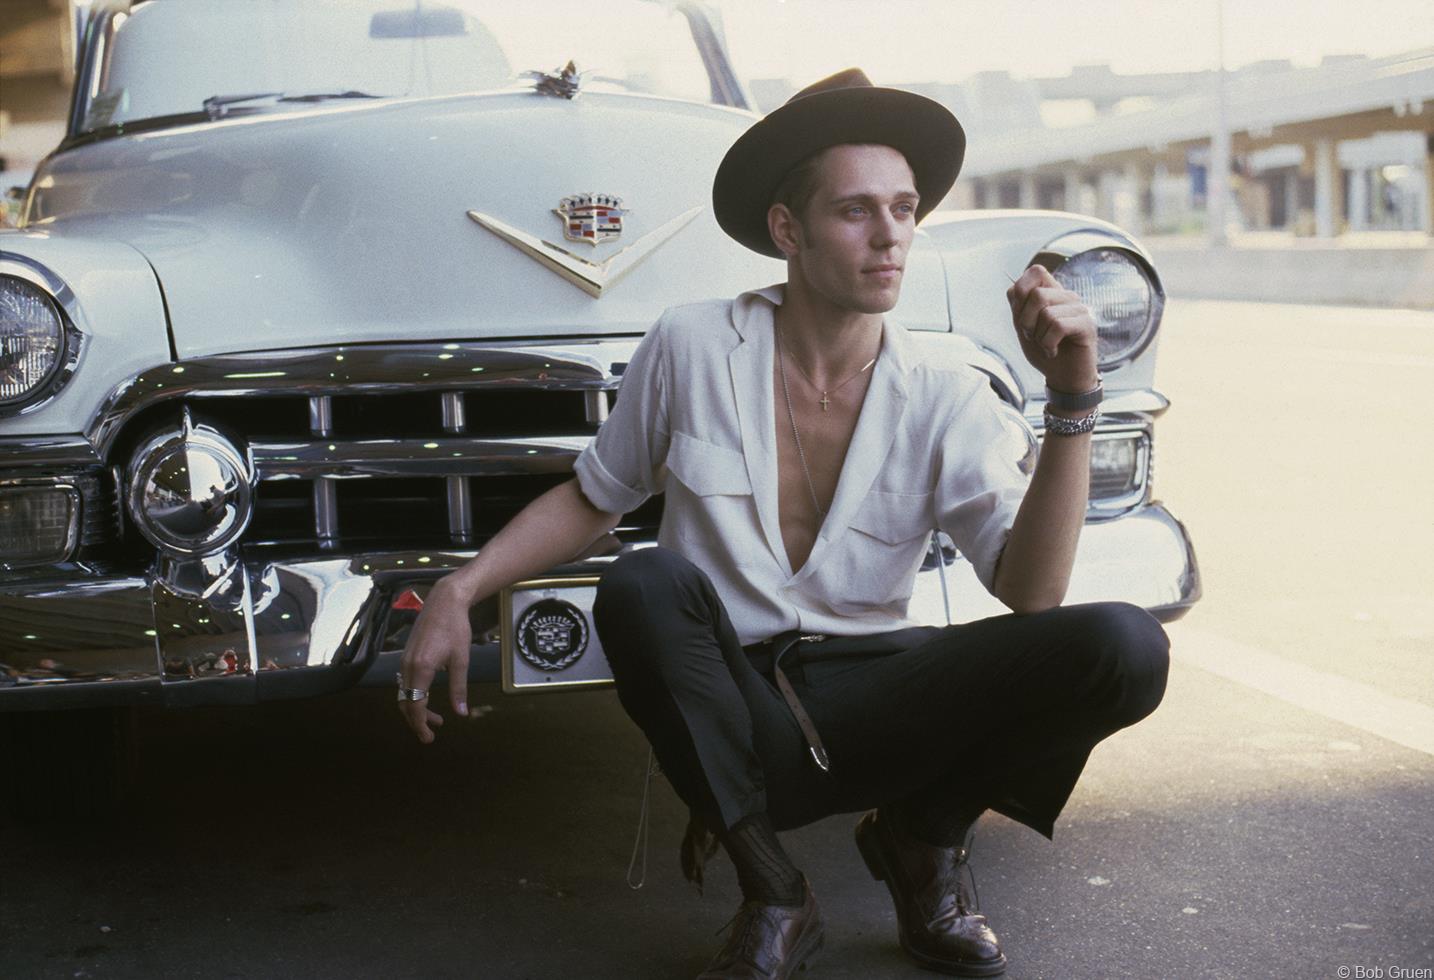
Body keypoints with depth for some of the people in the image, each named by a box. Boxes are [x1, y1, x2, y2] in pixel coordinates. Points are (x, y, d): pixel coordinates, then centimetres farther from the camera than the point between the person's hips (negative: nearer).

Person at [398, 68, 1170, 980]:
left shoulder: (947, 401, -1)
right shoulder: (693, 348, -3)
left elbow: (1030, 590, -11)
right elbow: (591, 498, 10)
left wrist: (1073, 398, -20)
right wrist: (458, 591, -3)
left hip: (873, 708, 1)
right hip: (729, 709, 0)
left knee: (1126, 646, -22)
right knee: (641, 586, -34)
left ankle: (924, 837, 5)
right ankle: (772, 895, -13)